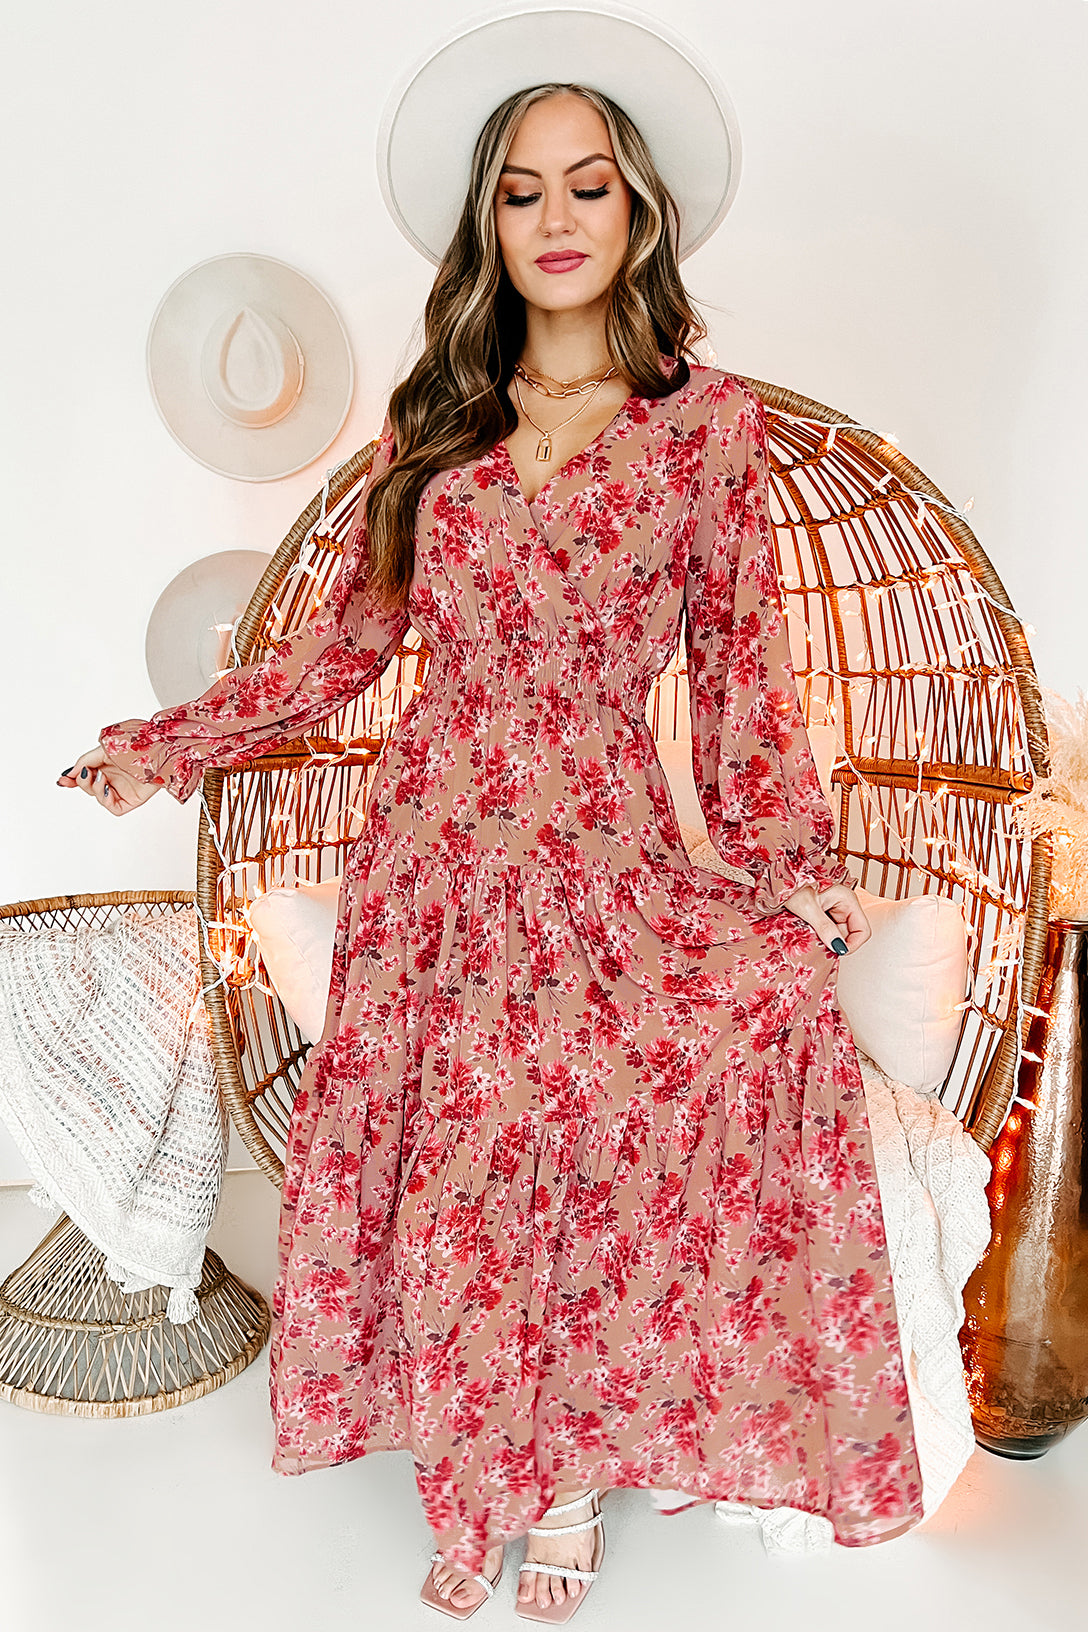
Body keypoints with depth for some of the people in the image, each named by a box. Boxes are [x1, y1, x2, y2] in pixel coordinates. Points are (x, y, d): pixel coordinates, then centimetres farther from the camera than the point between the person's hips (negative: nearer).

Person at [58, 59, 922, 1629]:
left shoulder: (709, 424, 1)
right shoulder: (432, 426, 8)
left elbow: (744, 677, 2)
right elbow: (344, 643, 12)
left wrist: (800, 878, 0)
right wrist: (165, 742, 11)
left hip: (610, 863, -2)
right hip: (436, 855, 3)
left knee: (593, 1163, -5)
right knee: (439, 1165, 2)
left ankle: (570, 1476, 25)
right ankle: (467, 1477, 28)